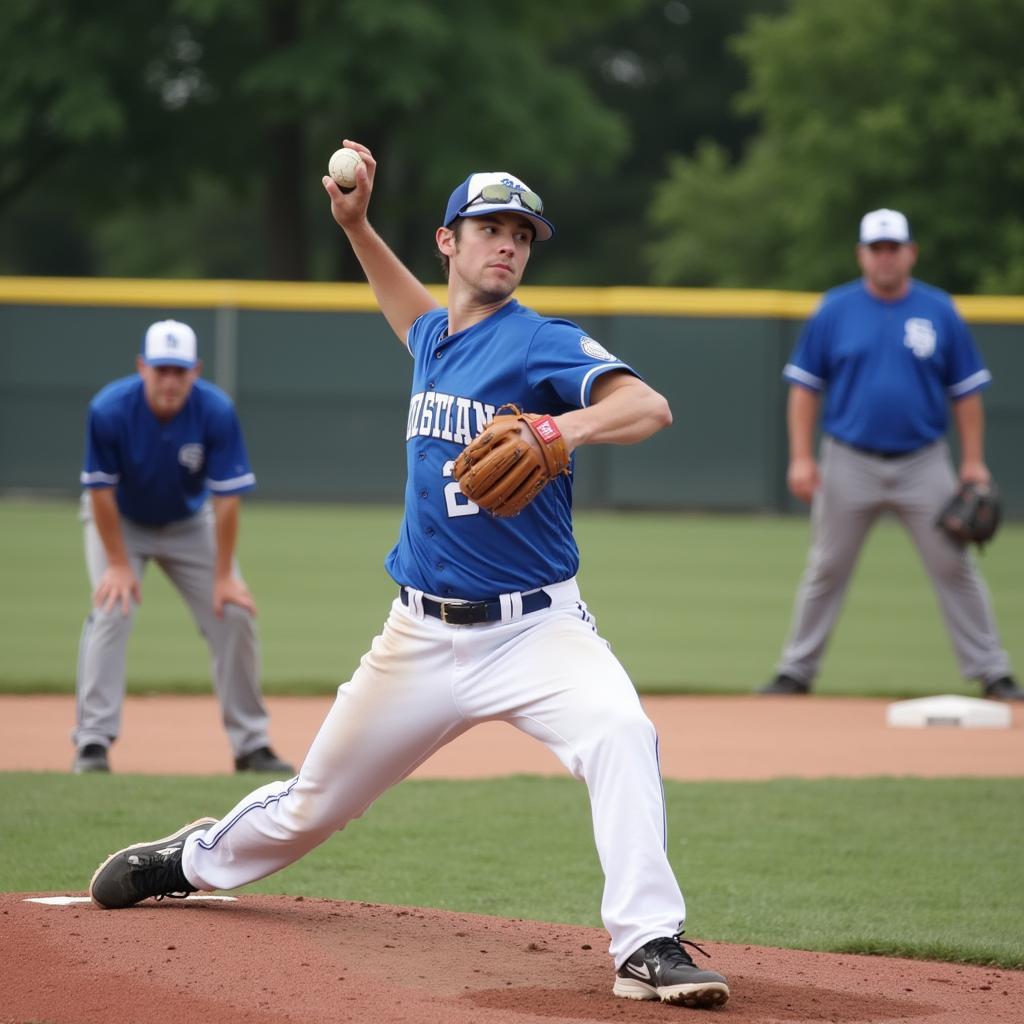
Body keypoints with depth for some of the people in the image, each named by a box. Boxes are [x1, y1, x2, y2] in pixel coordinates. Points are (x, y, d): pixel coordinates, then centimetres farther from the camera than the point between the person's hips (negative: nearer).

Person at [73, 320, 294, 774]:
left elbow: (227, 498, -22)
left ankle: (251, 744, 7)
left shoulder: (216, 411, -28)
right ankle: (92, 742, -16)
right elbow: (101, 490, -21)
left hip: (189, 523, 2)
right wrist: (119, 564, -21)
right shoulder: (110, 410, -30)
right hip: (120, 522, -2)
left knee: (234, 615, -5)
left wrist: (223, 576, -21)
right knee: (111, 612, -21)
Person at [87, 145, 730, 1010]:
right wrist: (355, 225, 27)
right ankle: (196, 858, 45)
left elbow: (649, 406, -28)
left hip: (536, 627, -5)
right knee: (314, 802, 16)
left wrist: (567, 427, -46)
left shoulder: (543, 344, -10)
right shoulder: (435, 339, 9)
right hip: (423, 636, 5)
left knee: (621, 733, -34)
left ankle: (648, 947, -34)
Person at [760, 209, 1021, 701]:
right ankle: (796, 672, 14)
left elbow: (966, 391, 4)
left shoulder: (940, 312, 2)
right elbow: (805, 385, 4)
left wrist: (974, 462, -3)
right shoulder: (834, 310, 1)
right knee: (826, 571, 5)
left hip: (924, 464, 0)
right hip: (850, 465, 0)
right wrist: (801, 457, -5)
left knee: (955, 568, 0)